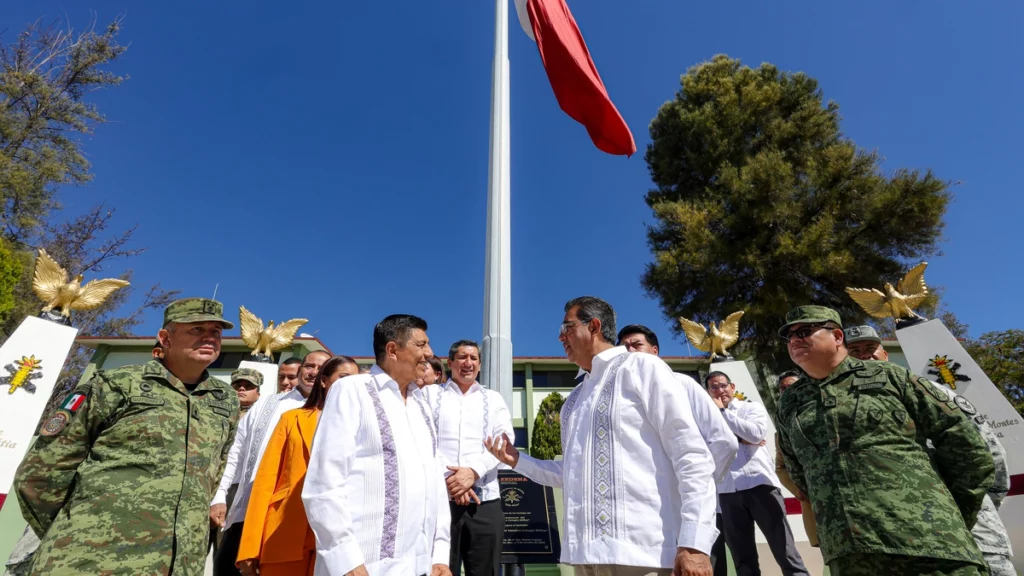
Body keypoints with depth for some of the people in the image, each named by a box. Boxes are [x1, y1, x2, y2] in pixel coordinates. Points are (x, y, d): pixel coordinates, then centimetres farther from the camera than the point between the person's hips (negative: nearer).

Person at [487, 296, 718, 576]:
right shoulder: (574, 399, 18)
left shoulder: (643, 368, -3)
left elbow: (692, 456, -9)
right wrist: (517, 460, 14)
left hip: (641, 551, -6)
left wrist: (694, 542, -16)